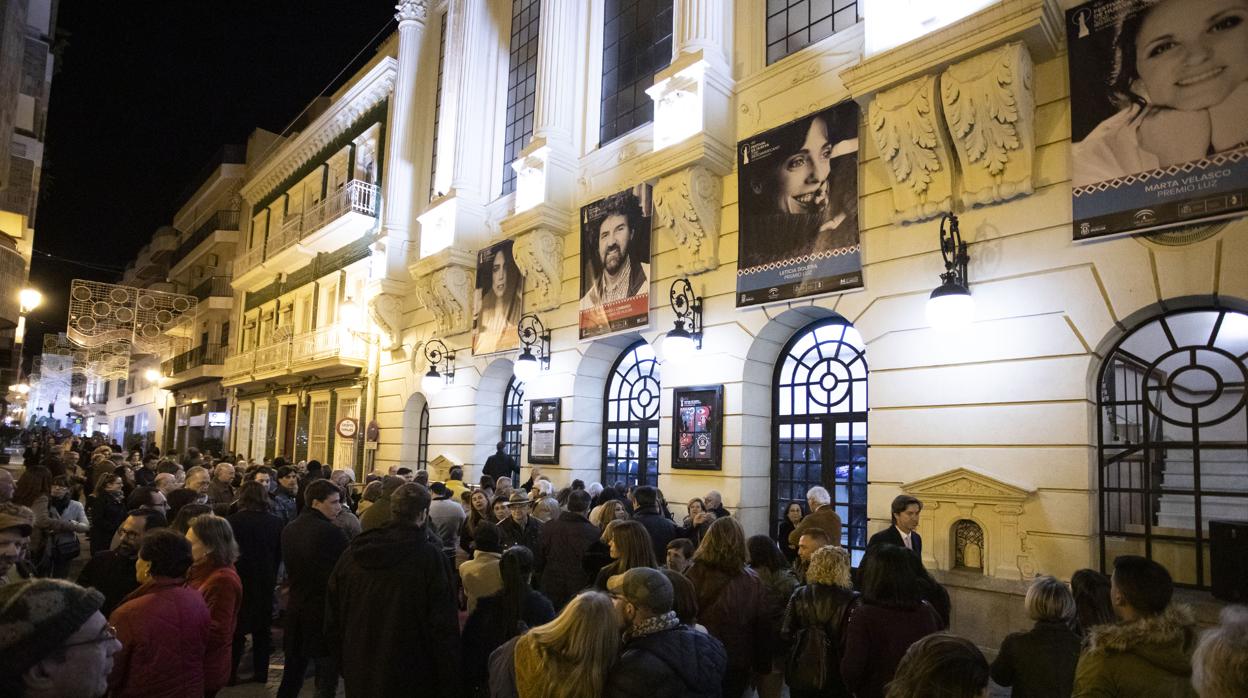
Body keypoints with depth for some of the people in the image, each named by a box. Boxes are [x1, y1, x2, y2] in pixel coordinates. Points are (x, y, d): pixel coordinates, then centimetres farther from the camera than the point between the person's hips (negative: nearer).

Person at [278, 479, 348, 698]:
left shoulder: (289, 529, 4)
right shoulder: (331, 532, -19)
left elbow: (289, 568, 14)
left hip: (296, 608, 7)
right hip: (326, 611, -7)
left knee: (292, 674, 19)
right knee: (327, 679, 3)